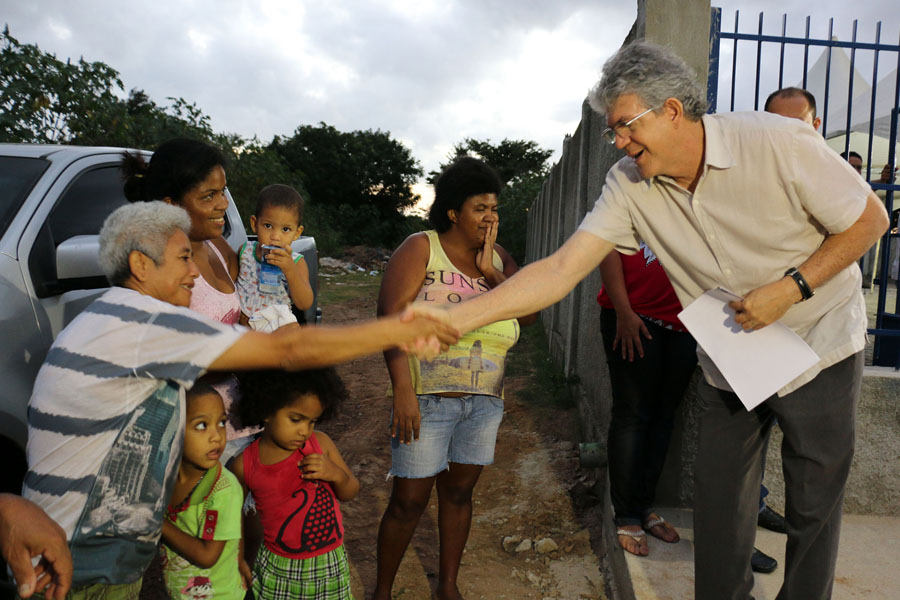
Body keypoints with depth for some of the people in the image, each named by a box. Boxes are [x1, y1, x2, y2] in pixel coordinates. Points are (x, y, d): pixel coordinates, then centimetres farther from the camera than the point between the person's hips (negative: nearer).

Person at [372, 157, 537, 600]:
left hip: (484, 402, 5)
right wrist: (402, 389, -23)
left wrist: (491, 272, -10)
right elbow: (392, 315, -15)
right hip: (426, 399, -4)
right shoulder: (421, 248, -5)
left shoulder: (499, 258, 9)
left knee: (459, 492, 15)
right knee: (409, 502, 1)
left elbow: (530, 313, 1)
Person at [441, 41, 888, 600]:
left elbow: (870, 219, -10)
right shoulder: (630, 185, -13)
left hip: (818, 348, -2)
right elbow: (562, 269, -20)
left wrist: (790, 287, -24)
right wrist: (452, 319, -30)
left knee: (813, 508, 10)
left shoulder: (779, 142, -22)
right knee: (719, 502, 11)